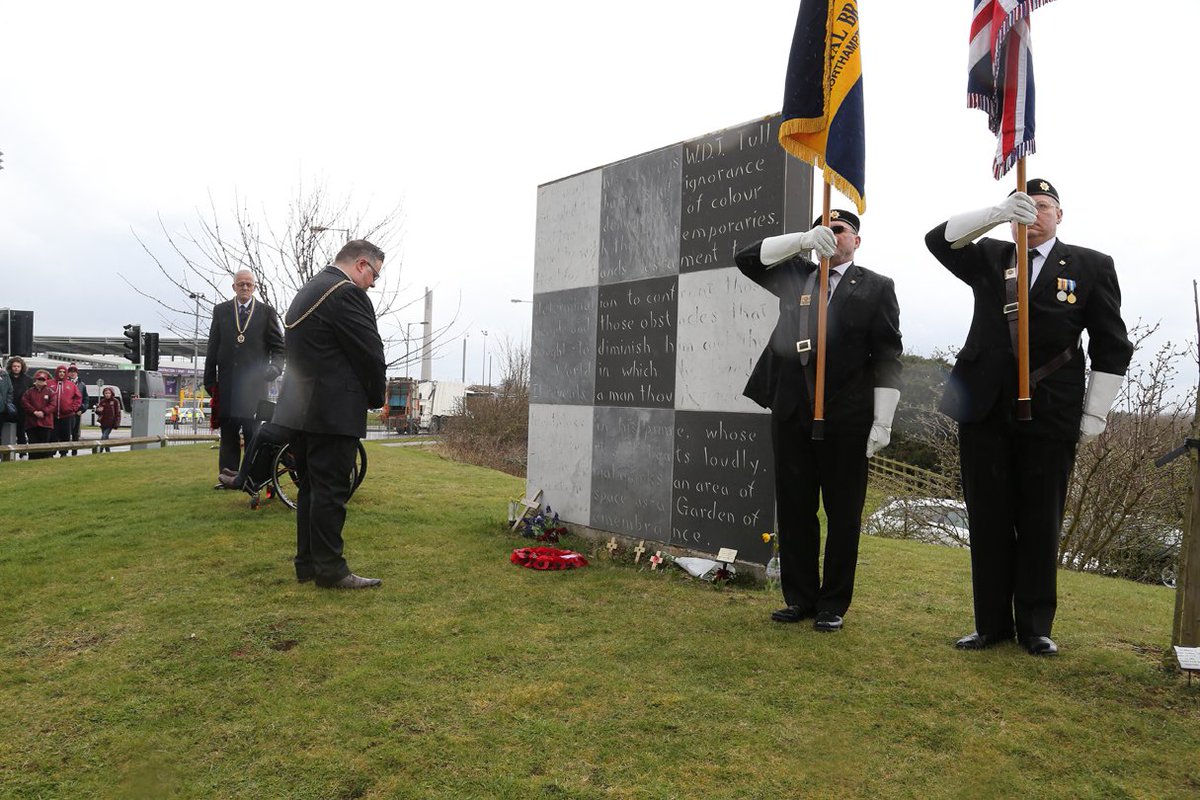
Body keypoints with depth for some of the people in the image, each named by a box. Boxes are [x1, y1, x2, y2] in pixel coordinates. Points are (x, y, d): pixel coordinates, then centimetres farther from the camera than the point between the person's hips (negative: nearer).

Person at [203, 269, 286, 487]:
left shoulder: (266, 312, 5)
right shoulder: (220, 310, 11)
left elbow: (278, 347, 6)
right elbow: (212, 348, 10)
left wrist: (274, 368, -13)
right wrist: (210, 380, 7)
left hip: (254, 384, -2)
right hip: (227, 383, 2)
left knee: (253, 432, -2)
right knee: (228, 435, 6)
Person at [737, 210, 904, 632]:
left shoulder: (875, 287, 6)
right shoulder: (795, 276, 16)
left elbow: (887, 356, 0)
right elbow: (747, 259, 7)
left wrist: (882, 421, -8)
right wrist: (803, 239, -4)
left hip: (845, 417, -3)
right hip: (792, 412, 3)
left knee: (843, 514, 4)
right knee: (793, 509, 8)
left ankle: (833, 605, 16)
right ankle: (799, 598, 21)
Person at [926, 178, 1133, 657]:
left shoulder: (1090, 266, 8)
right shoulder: (989, 258, 12)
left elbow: (1111, 346, 6)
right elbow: (939, 239, -5)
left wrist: (1094, 413, 0)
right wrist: (998, 213, -20)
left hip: (1049, 416, -1)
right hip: (984, 411, 2)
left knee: (1040, 523, 5)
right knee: (988, 521, 5)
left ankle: (1035, 628, 17)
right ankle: (992, 624, 16)